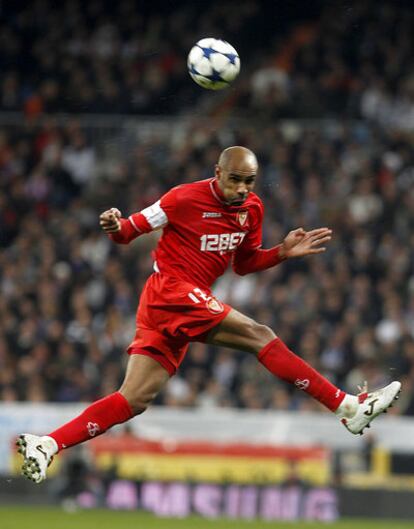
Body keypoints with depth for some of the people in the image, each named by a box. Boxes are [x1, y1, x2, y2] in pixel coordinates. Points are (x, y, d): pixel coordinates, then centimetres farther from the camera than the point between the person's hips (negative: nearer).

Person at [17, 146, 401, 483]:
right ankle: (348, 408, -14)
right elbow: (131, 230, -3)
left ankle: (46, 445, -6)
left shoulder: (252, 208, 12)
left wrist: (283, 252, 8)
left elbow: (243, 264, 24)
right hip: (172, 290, -8)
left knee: (133, 400, -1)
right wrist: (115, 227, -26)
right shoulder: (185, 198, -9)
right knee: (260, 337, -14)